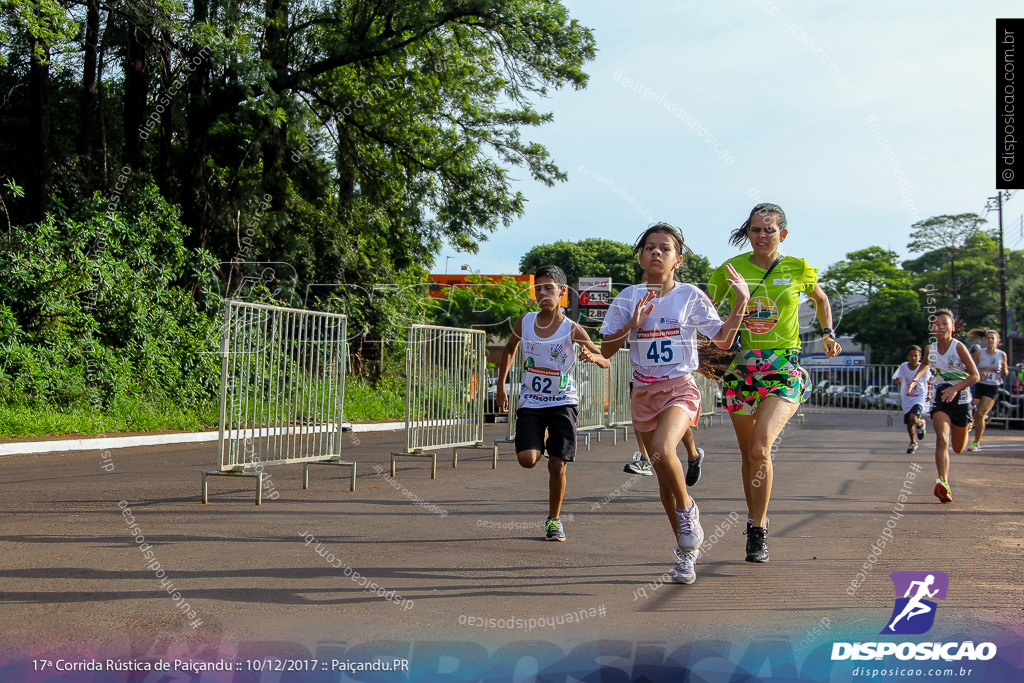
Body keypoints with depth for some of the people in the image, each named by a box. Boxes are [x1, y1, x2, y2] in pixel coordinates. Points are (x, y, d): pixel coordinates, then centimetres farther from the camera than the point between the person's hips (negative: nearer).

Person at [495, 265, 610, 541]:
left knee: (557, 466, -2)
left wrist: (592, 356, -38)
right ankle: (541, 445, 22)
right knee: (527, 459, -15)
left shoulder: (571, 329, -11)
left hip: (562, 403, -2)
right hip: (531, 402, 2)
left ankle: (554, 519, 19)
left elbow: (606, 360, -15)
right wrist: (501, 387, 14)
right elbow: (509, 350, 16)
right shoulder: (525, 321, -3)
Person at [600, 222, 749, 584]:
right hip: (643, 391, 4)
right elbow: (606, 350, 4)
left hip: (680, 388, -4)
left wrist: (741, 301, -8)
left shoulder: (690, 296, 0)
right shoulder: (628, 298, 5)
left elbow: (723, 340, 1)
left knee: (663, 451, -31)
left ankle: (687, 509, -4)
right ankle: (686, 549, 24)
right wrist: (632, 325, -11)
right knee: (664, 480, 8)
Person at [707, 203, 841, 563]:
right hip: (741, 367, 2)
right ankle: (755, 520, 29)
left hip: (783, 367, -2)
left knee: (760, 447, -21)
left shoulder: (797, 270, 2)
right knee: (749, 453, 10)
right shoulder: (730, 269, 3)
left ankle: (758, 530, -10)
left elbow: (821, 299, 23)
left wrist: (828, 334, 15)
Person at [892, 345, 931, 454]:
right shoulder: (903, 367, -9)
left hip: (920, 399, -3)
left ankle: (920, 424, 11)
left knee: (913, 418, -26)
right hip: (907, 399, 3)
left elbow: (929, 380, 8)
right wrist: (897, 380, -26)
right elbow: (896, 379, -2)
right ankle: (913, 443, 37)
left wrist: (929, 394, 6)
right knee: (909, 424, 11)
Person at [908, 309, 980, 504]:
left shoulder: (959, 347, -14)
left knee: (958, 448, 14)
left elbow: (975, 375, -13)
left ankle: (965, 427, 51)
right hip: (940, 398, 2)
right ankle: (943, 484, -32)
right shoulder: (930, 349, -2)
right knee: (942, 440, -22)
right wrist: (915, 379, 5)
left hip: (960, 398, -2)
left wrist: (955, 388, -27)